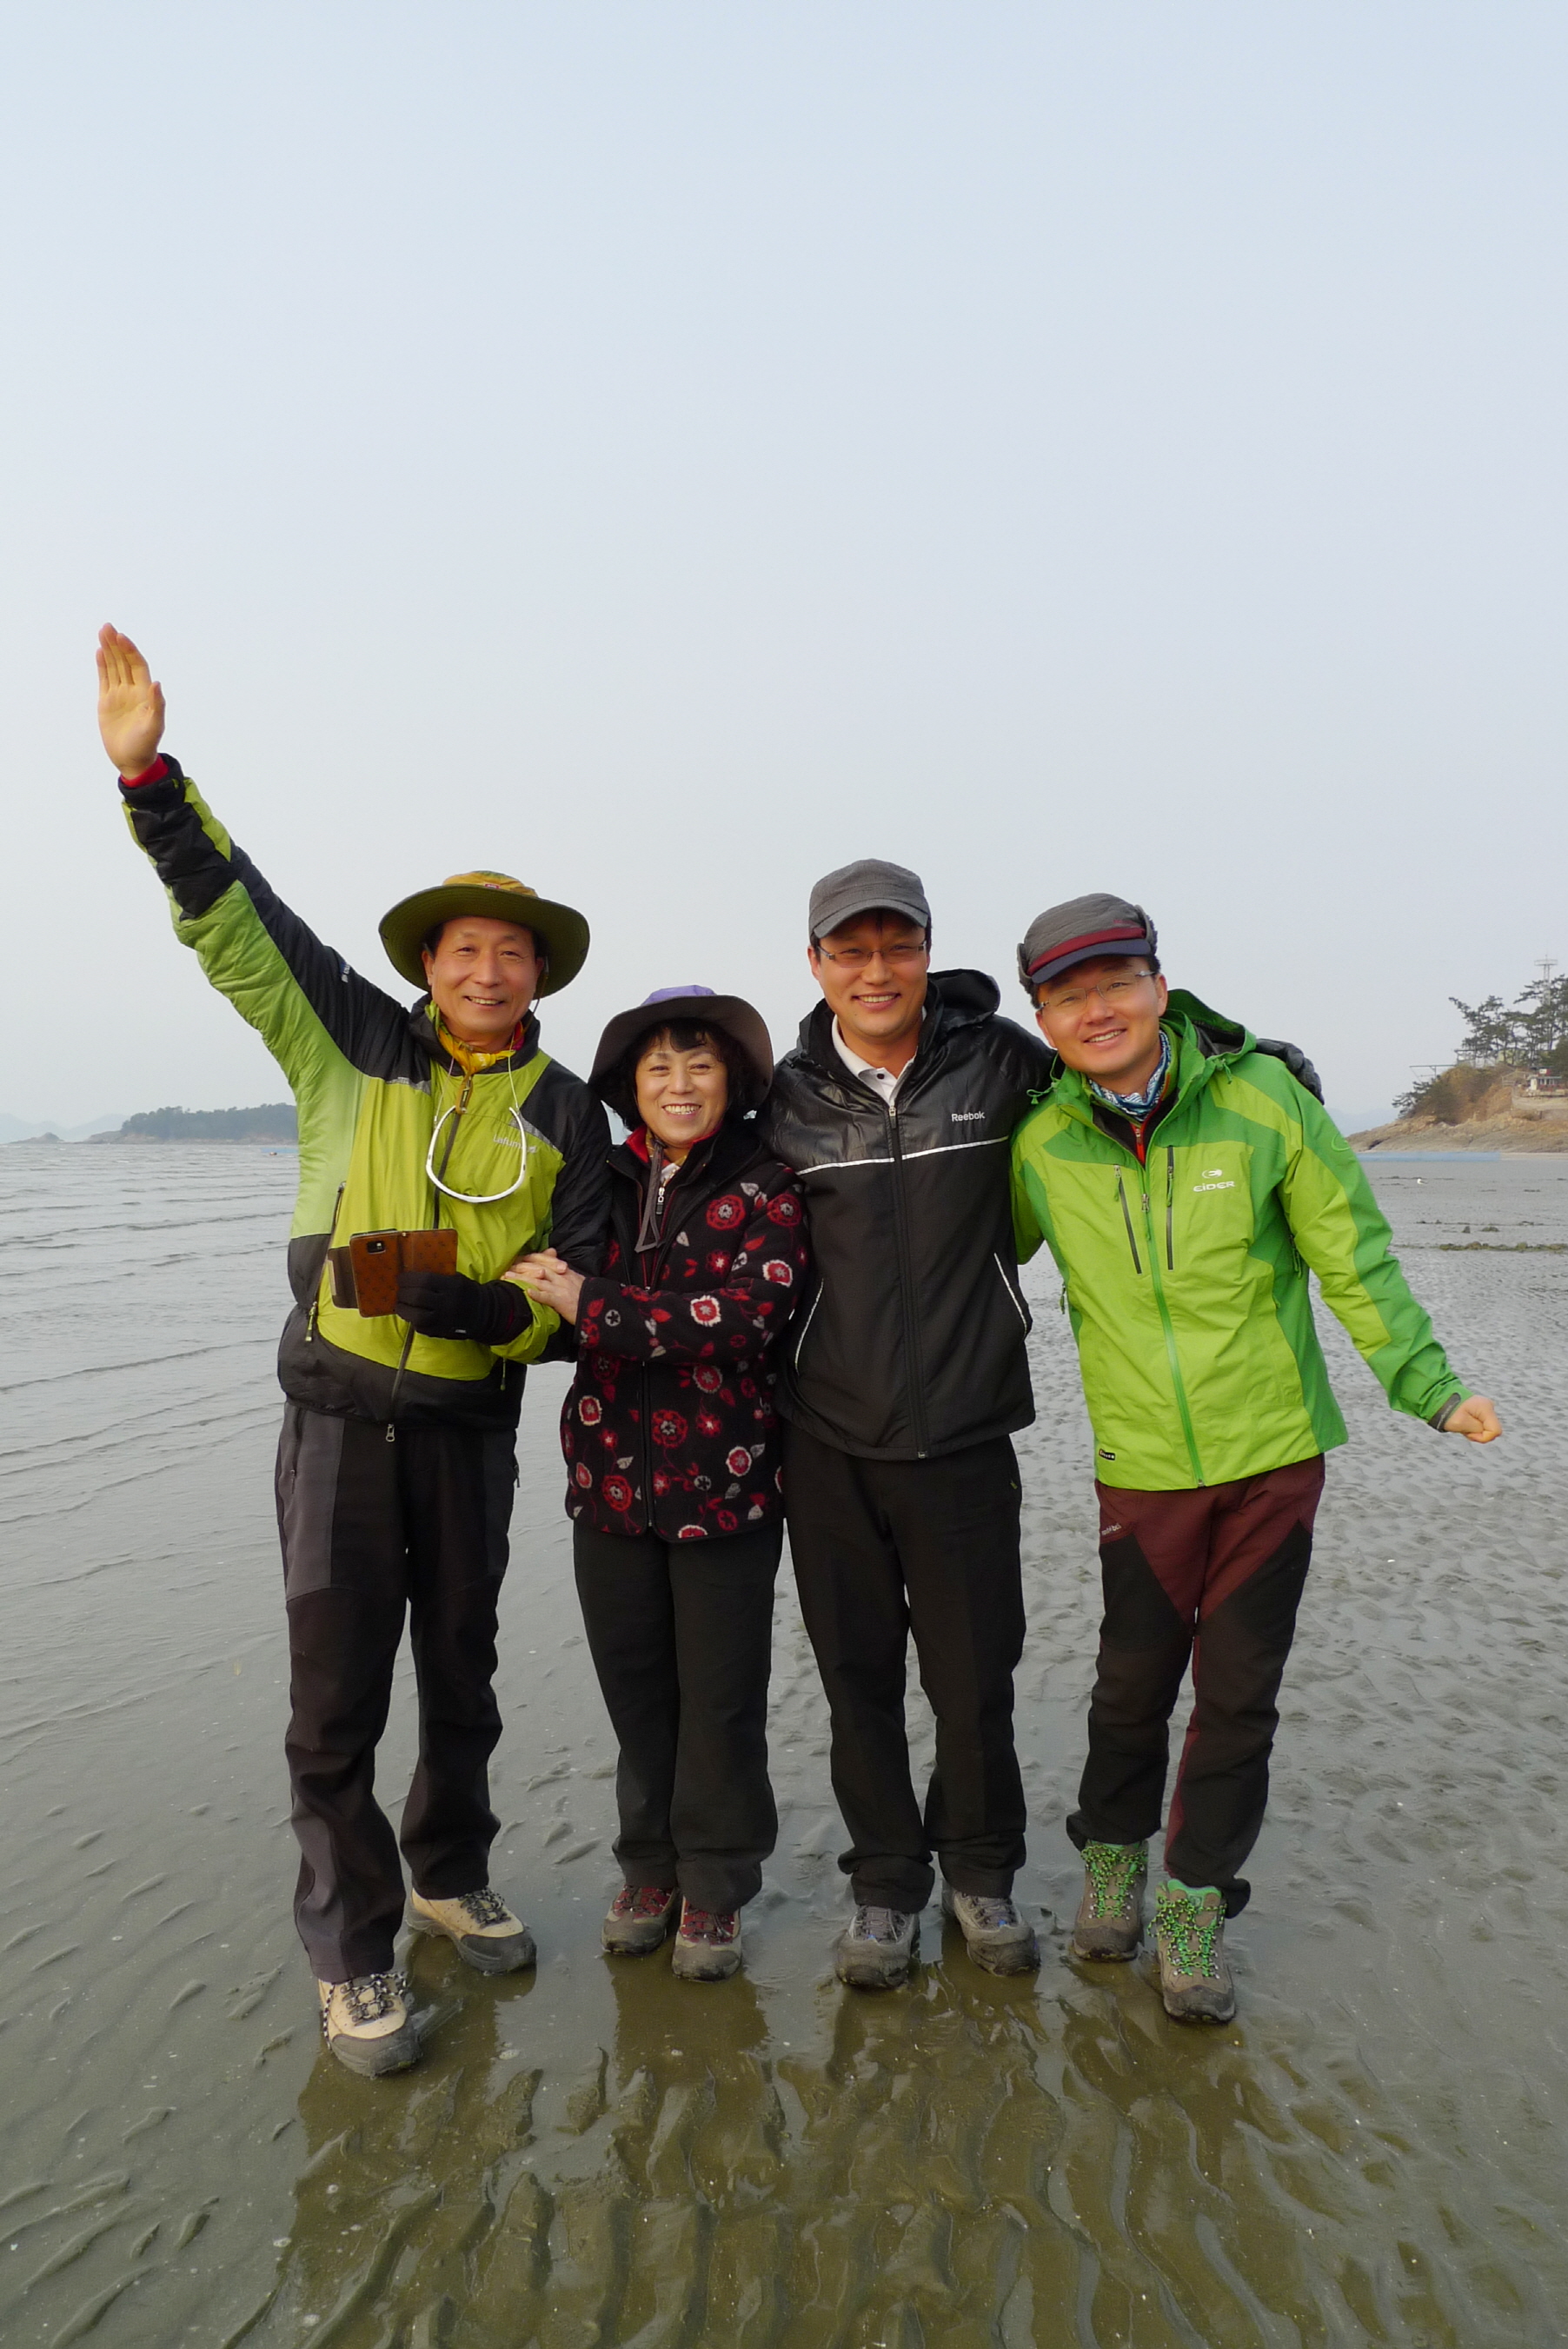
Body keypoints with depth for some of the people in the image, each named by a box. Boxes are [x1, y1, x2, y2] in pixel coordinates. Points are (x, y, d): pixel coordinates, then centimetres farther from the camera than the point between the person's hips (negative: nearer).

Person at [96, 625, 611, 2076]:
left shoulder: (566, 1115, 0)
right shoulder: (352, 1045, 0)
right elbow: (234, 919, -1)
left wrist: (481, 1306, -21)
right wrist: (149, 773, -9)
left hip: (472, 1426, 2)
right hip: (342, 1417, -1)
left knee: (462, 1678, 17)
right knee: (338, 1700, 2)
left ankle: (452, 1879, 40)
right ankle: (352, 1957, 21)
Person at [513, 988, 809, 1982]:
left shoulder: (765, 1187, -7)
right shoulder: (606, 1182, 6)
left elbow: (747, 1313, -22)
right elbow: (551, 1306, 15)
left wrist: (592, 1305, -22)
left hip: (724, 1484, -4)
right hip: (612, 1479, 4)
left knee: (721, 1697, 8)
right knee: (635, 1685, 15)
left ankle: (715, 1885, 29)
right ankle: (652, 1865, 36)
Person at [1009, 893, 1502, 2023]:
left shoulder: (1263, 1097, -11)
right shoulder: (1040, 1143, -7)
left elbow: (1354, 1255, -3)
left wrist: (1426, 1383, -6)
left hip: (1275, 1446, 0)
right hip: (1142, 1463, 1)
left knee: (1240, 1688, 8)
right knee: (1134, 1680, 10)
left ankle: (1196, 1901, 28)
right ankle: (1114, 1856, 37)